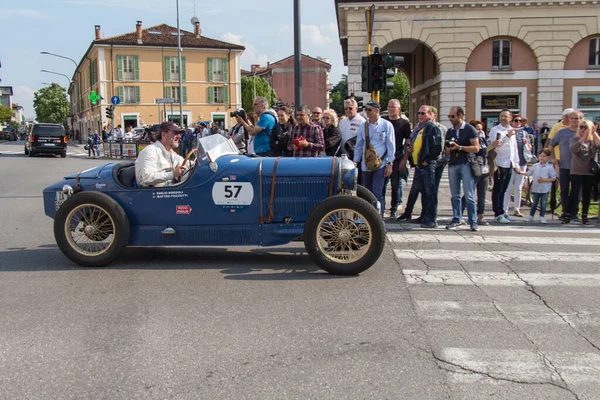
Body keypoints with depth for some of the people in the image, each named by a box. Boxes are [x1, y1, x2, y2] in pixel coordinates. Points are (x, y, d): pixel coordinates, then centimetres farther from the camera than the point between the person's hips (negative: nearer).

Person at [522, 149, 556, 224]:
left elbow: (553, 178, -7)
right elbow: (528, 173, 9)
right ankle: (531, 216, 23)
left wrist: (544, 180, -18)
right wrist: (520, 172, -4)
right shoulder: (535, 166, 4)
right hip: (536, 188, 3)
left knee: (543, 203, 1)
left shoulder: (549, 167, -6)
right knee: (534, 203, 12)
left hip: (545, 189, -3)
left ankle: (542, 217, 11)